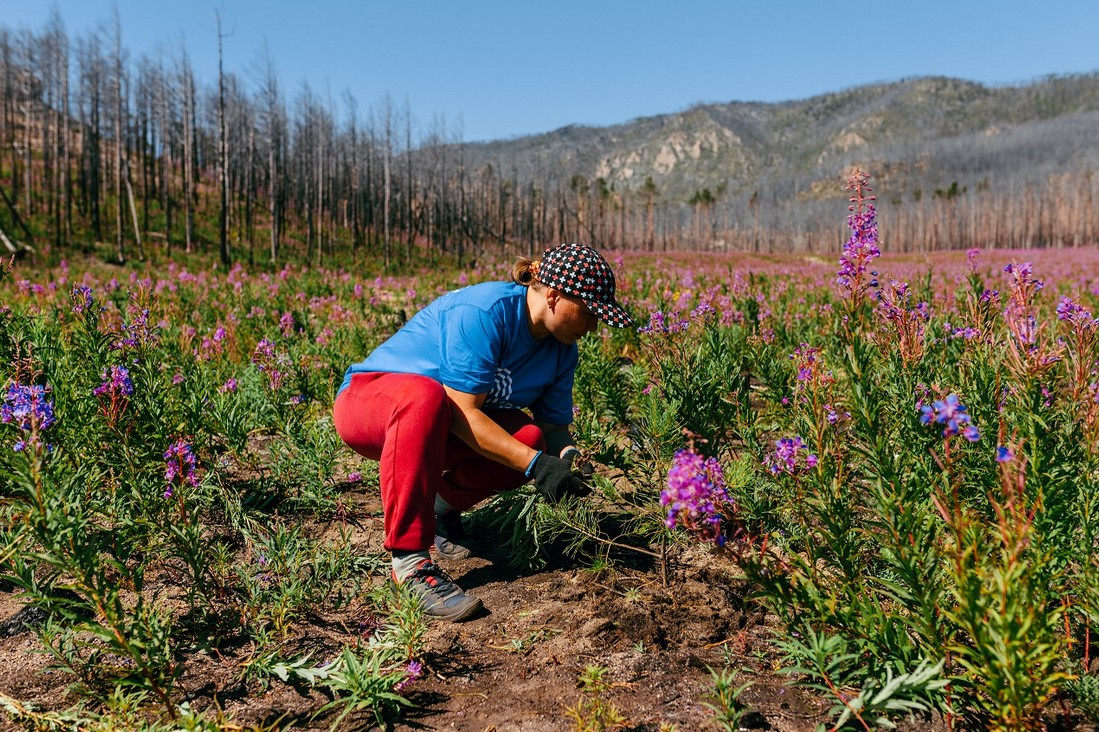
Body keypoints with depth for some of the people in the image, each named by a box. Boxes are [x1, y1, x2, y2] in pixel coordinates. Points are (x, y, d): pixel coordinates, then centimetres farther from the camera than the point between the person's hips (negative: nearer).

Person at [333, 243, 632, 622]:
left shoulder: (561, 350, -2)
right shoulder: (484, 311, -27)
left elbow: (555, 425, 1)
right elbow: (463, 414, -30)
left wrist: (568, 459, -21)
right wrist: (536, 464, -35)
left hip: (439, 426, 7)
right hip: (368, 397, -6)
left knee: (532, 440, -19)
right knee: (425, 395, -41)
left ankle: (442, 505, 7)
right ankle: (409, 559, -33)